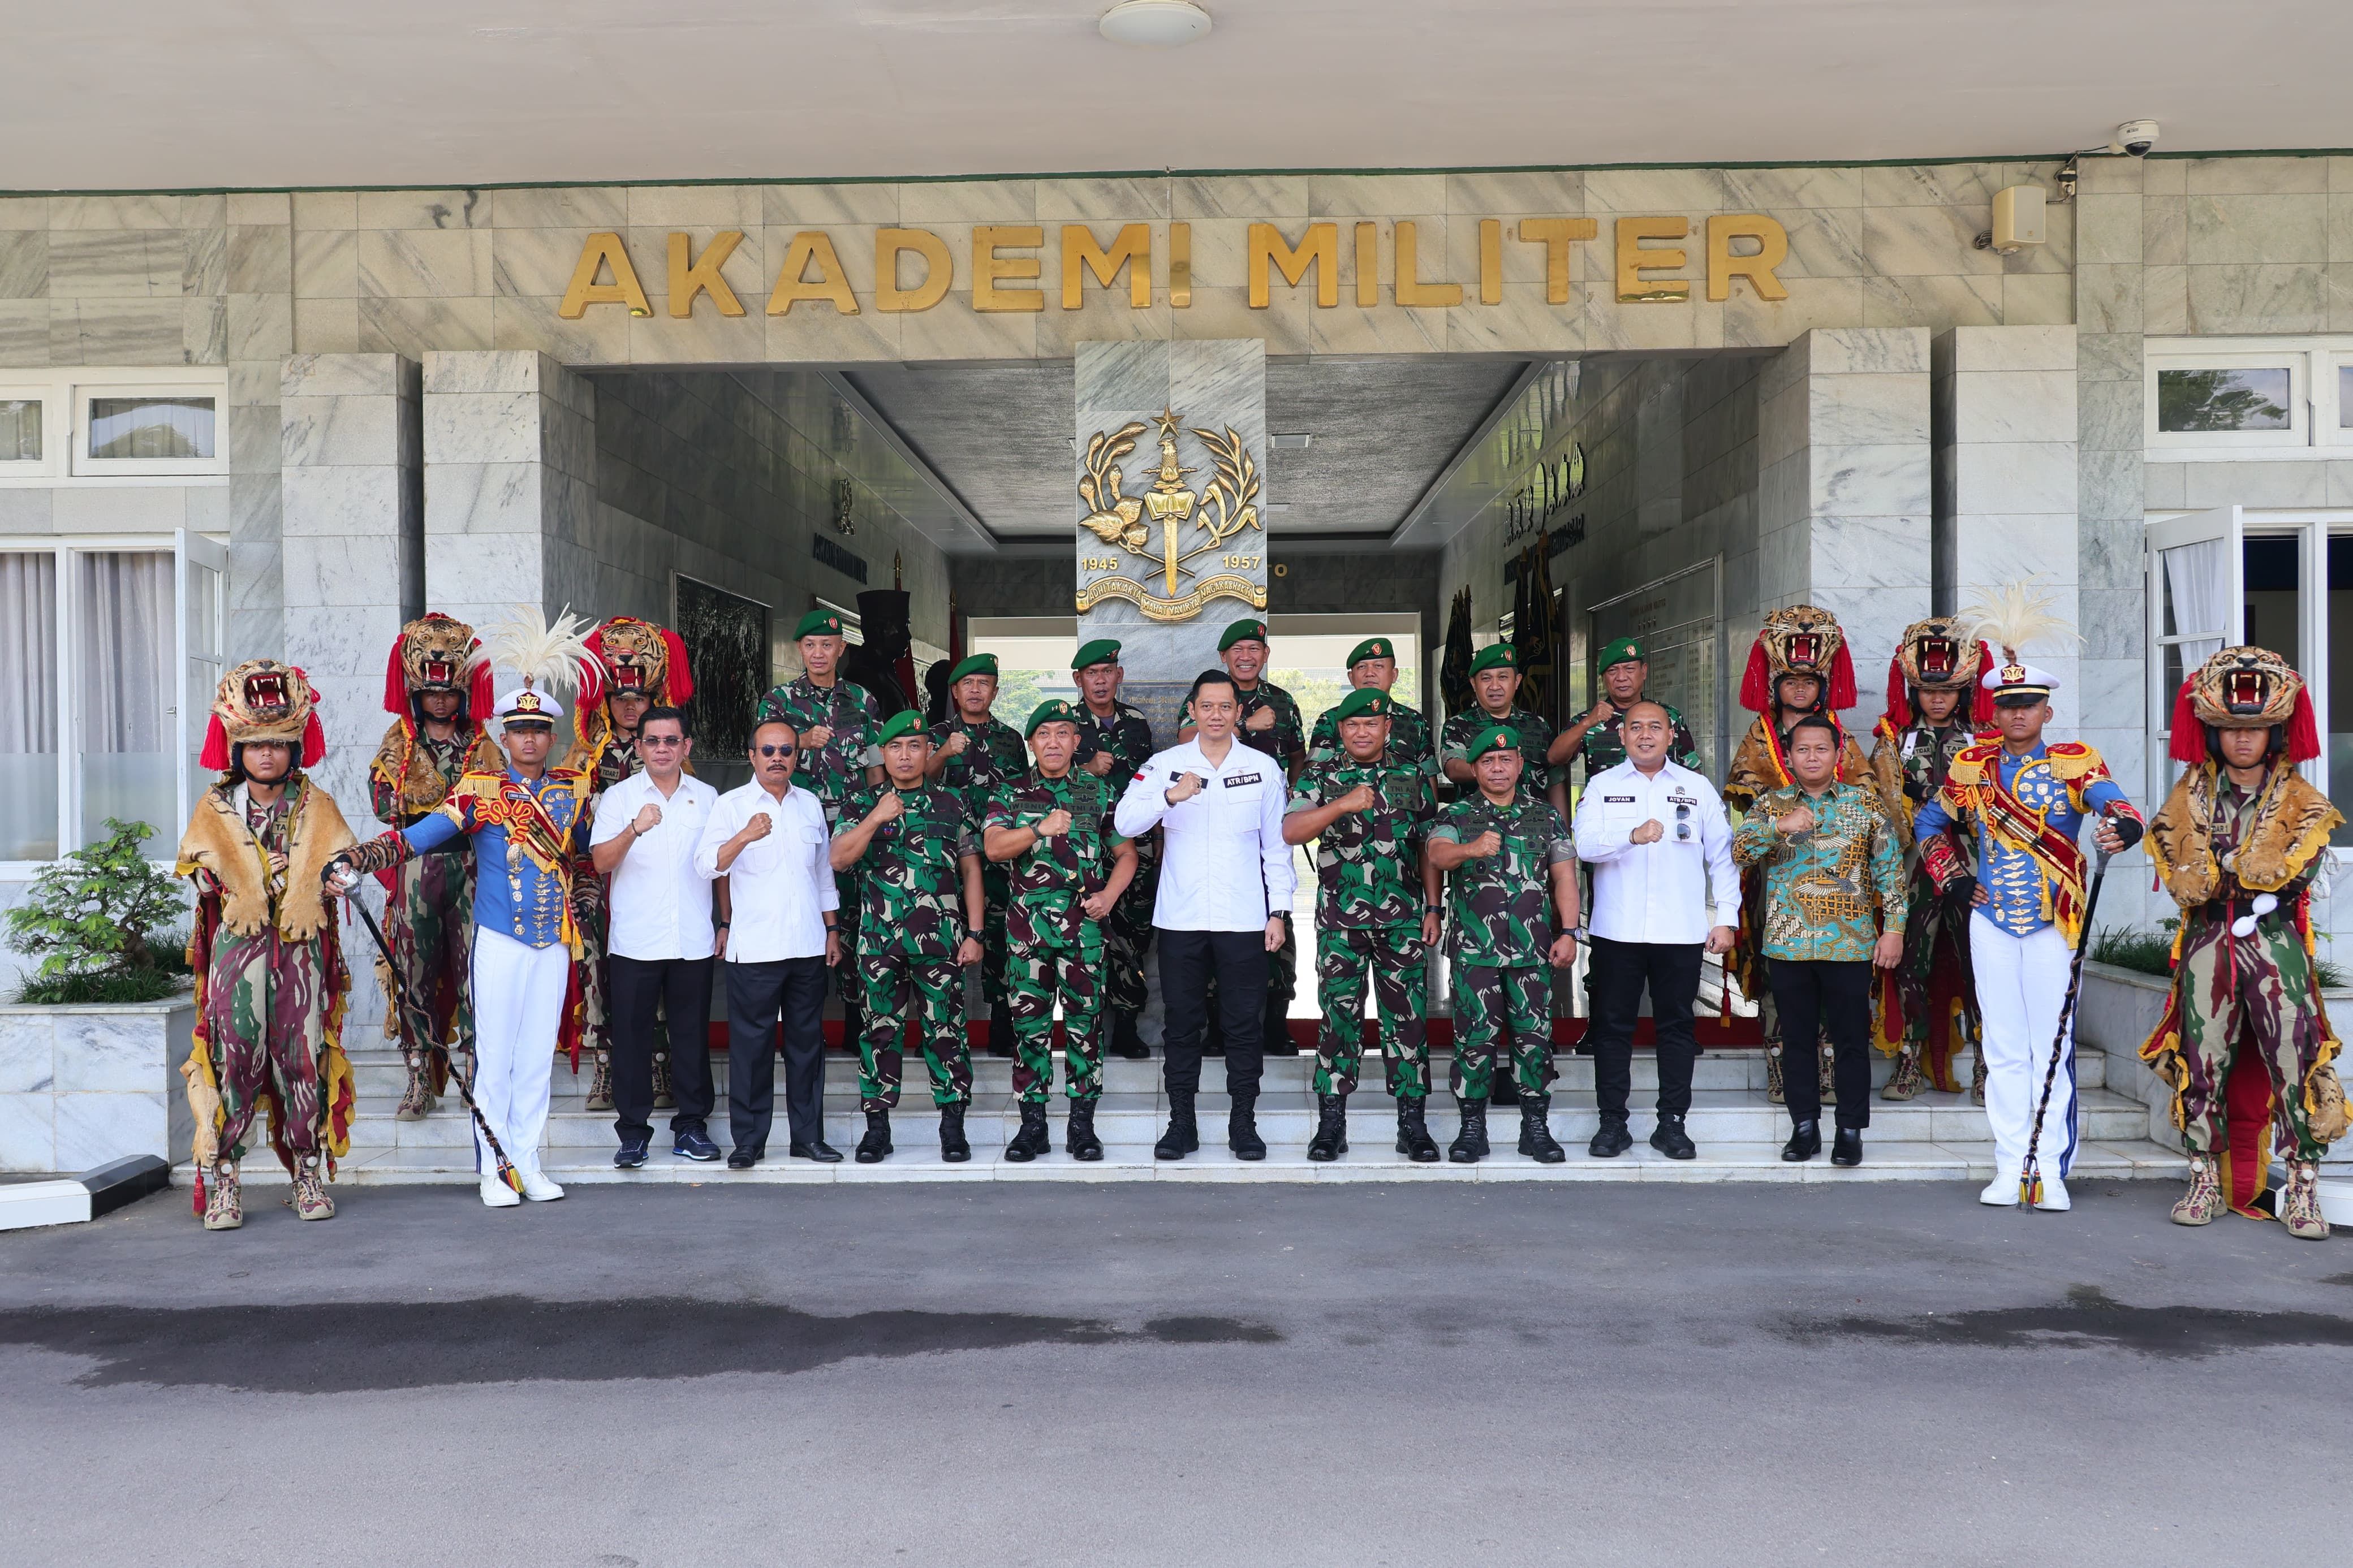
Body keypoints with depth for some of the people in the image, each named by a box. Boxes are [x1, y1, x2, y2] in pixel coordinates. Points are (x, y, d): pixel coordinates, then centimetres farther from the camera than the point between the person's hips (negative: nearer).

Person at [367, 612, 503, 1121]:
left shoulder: (482, 744, 12)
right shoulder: (399, 740, 9)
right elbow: (382, 798, -3)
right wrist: (457, 803, -12)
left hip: (472, 868, 0)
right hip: (416, 869, 0)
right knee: (416, 969, 0)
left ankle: (477, 1071, 4)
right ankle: (419, 1081, 5)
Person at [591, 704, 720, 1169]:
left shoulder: (707, 797, 10)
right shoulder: (618, 796, 4)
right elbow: (602, 861, -8)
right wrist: (635, 828, -25)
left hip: (694, 942, 2)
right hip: (633, 942, -2)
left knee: (692, 1033, 5)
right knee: (632, 1034, 1)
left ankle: (691, 1126, 15)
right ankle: (633, 1131, 10)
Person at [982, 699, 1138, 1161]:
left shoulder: (1100, 792, 9)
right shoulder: (1011, 794, 9)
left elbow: (1126, 854, 13)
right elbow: (993, 847, -5)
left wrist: (1109, 895, -4)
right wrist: (1041, 829, -20)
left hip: (1084, 923, 0)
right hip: (1027, 922, 0)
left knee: (1084, 1021, 1)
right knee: (1029, 1023, 3)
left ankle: (1082, 1125, 9)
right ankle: (1032, 1124, 11)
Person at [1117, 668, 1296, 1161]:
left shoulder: (1264, 768, 6)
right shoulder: (1166, 764, 4)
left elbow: (1277, 845, 9)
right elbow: (1125, 822, -7)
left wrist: (1279, 911, 4)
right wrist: (1170, 796, -23)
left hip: (1244, 918, 0)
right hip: (1181, 917, 0)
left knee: (1245, 1023, 3)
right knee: (1182, 1023, 6)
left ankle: (1244, 1123, 14)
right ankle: (1181, 1123, 15)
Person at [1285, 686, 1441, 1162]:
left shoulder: (1413, 777, 10)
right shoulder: (1320, 778, 4)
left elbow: (1429, 848, 12)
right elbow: (1290, 831, -11)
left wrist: (1433, 908, 6)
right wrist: (1342, 805, -24)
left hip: (1404, 920, 1)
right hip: (1340, 920, -1)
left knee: (1409, 1018, 2)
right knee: (1338, 1018, 1)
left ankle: (1412, 1124, 10)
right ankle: (1331, 1125, 9)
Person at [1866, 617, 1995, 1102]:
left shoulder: (1983, 738, 10)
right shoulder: (1894, 739, 9)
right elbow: (1885, 805, 1)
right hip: (1915, 867, 0)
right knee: (1910, 963, 1)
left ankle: (1984, 1067, 3)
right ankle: (1909, 1063, 9)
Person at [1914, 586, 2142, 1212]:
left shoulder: (2074, 761, -1)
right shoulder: (1971, 765, 7)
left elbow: (2116, 805, -18)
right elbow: (1928, 822, 20)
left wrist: (2120, 829, -42)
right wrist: (1953, 878, 7)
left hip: (2054, 921, -2)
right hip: (1990, 920, 3)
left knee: (2052, 1045, -2)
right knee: (2004, 1049, 6)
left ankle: (2051, 1168, 4)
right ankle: (2009, 1167, 12)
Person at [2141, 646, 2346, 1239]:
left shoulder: (2301, 803, 4)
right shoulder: (2190, 798, 5)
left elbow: (2289, 870, -12)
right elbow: (2185, 881, -7)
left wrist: (2218, 873, -14)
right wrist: (2252, 877, -14)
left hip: (2276, 944, -1)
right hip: (2207, 944, 1)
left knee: (2293, 1058, -6)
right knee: (2203, 1061, 3)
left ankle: (2303, 1190, 1)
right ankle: (2206, 1181, 14)